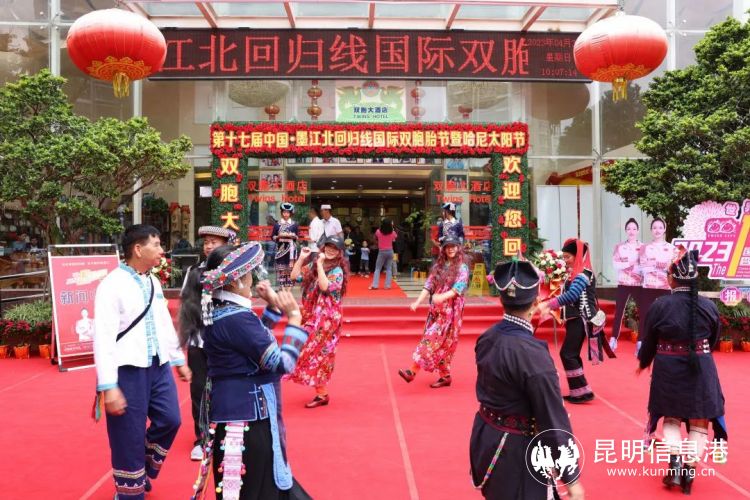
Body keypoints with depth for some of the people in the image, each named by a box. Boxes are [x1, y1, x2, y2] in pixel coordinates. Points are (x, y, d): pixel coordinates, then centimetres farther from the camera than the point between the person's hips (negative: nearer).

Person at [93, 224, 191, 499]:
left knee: (170, 420, 10)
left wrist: (179, 359, 22)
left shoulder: (153, 282, 9)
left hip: (159, 366, 7)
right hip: (129, 370, -7)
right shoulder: (113, 284, -14)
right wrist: (108, 386, -21)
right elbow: (104, 337, -18)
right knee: (129, 438, 5)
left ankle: (143, 471, 35)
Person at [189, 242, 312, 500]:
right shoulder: (237, 319, -24)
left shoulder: (218, 312, 6)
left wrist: (273, 306, 15)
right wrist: (294, 318, -15)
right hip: (247, 414, -10)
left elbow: (255, 340, 21)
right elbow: (282, 363, -23)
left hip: (232, 410, 10)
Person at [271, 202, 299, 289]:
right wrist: (279, 236, -11)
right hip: (280, 247, 1)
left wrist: (291, 236, -13)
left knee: (290, 267, -4)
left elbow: (297, 236, 6)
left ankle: (289, 286, 1)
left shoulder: (294, 224, 6)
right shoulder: (277, 224, 7)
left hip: (290, 247, 0)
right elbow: (272, 237, 7)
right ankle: (282, 287, 1)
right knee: (281, 267, -3)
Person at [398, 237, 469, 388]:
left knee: (432, 339, -11)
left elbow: (459, 288, -15)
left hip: (451, 310, -5)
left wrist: (443, 297, -32)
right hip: (436, 309, 6)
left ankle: (413, 371, -14)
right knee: (440, 343, 6)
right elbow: (429, 285, 6)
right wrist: (418, 302, -7)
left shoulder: (462, 267, -3)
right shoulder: (438, 266, 12)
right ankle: (445, 376, 15)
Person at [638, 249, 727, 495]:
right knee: (699, 421, 14)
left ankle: (675, 460, 5)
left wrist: (643, 362, 17)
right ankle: (690, 470, 11)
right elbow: (713, 340, 9)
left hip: (668, 369, 0)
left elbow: (649, 341, -2)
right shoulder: (709, 306, -6)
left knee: (672, 417, 20)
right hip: (701, 369, 1)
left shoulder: (659, 305, -12)